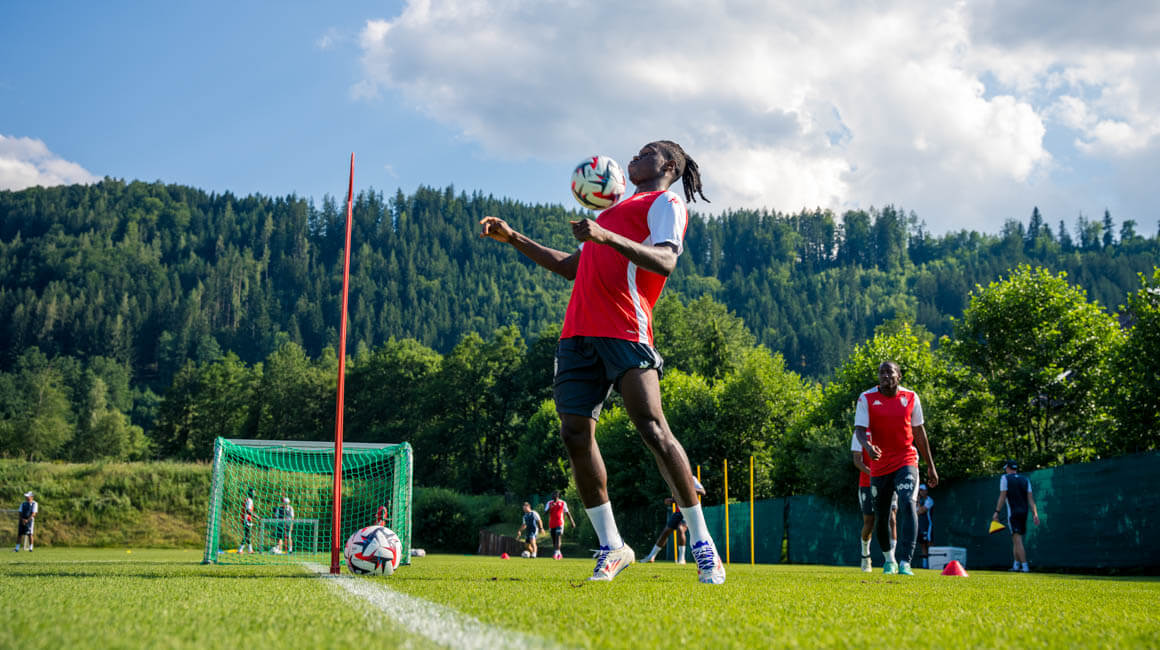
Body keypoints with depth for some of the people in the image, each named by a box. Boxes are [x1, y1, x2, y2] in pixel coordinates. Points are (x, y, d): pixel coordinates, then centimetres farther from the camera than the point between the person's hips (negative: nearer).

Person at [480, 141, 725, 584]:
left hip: (625, 330, -8)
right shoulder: (615, 210, 32)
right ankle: (611, 548, 5)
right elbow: (572, 267, 35)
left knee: (652, 427, -17)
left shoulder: (666, 202, 7)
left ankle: (702, 544, -9)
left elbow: (665, 261, -12)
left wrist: (607, 236, -26)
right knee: (575, 432, -2)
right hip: (579, 330, 8)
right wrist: (513, 239, 33)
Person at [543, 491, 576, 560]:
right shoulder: (549, 503, 8)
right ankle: (559, 554, 24)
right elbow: (546, 512, -3)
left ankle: (556, 553, -25)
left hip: (559, 524, -3)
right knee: (554, 540, 8)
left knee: (558, 537, -19)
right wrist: (550, 507, -20)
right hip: (551, 524, 3)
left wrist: (572, 522, 11)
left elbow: (567, 513, 11)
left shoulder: (562, 503, 4)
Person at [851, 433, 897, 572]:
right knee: (869, 522, 2)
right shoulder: (859, 435, 2)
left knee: (892, 520, -12)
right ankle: (865, 555, 26)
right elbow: (857, 460, -5)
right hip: (867, 484, -1)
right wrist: (871, 473, -23)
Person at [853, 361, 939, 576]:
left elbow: (919, 433, 11)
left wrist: (931, 466, 13)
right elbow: (859, 429, -12)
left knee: (907, 505, -21)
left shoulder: (911, 397, 3)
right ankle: (889, 558, 33)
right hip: (879, 465, 1)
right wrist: (868, 446, -35)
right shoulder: (867, 398, -3)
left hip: (906, 461, 0)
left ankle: (905, 562, -25)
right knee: (880, 516, 8)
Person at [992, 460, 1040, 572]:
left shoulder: (1005, 478, 0)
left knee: (1018, 540, -11)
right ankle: (1016, 565, 18)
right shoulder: (1025, 480, 13)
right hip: (1024, 512, 6)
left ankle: (1025, 566, -20)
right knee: (1016, 539, 16)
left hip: (1013, 512, -6)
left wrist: (997, 512, -9)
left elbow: (1002, 496, -9)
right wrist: (1035, 514, 0)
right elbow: (1030, 498, 5)